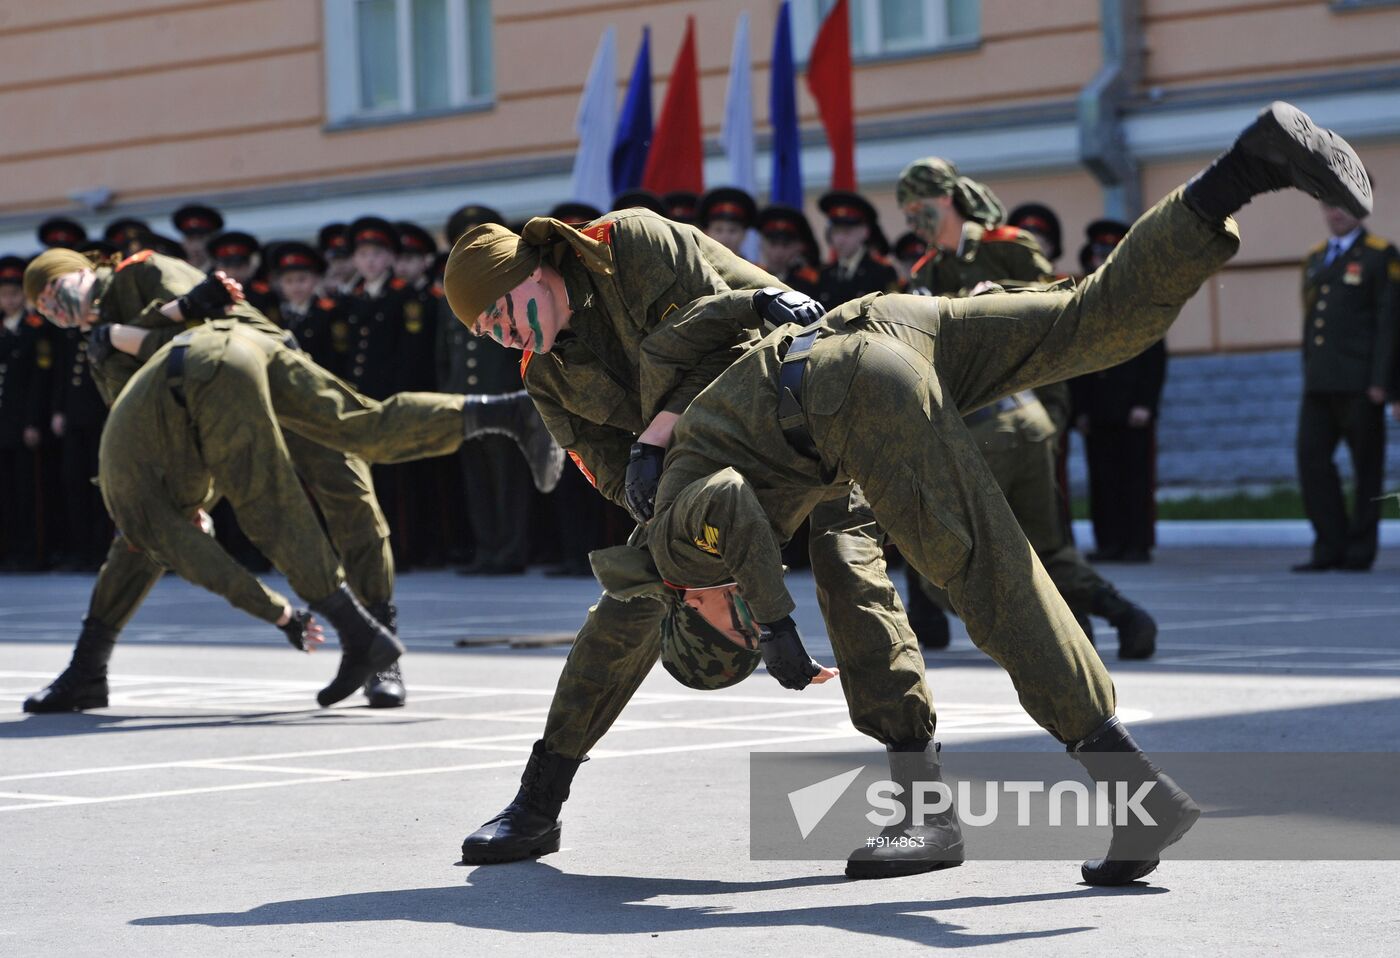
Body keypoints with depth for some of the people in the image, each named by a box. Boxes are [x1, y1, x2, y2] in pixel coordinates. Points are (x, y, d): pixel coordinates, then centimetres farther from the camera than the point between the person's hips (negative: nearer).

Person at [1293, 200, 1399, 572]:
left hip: (1360, 386, -6)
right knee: (1312, 460, -1)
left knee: (1366, 468, 0)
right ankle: (1330, 547, 4)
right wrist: (1309, 378, 15)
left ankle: (1360, 552, 5)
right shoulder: (1316, 258, 18)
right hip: (1320, 384, 6)